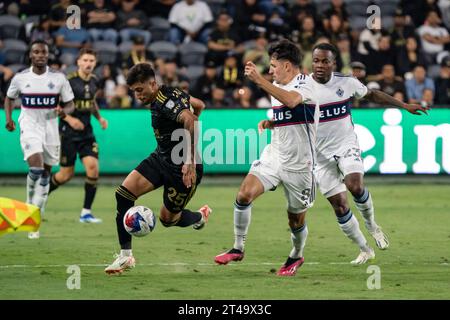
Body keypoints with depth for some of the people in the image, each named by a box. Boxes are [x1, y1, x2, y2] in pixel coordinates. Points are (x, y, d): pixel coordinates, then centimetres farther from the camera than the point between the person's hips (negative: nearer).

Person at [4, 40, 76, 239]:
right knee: (36, 166, -23)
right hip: (29, 126, -2)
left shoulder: (58, 78, -2)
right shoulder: (20, 78, -1)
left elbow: (70, 104, 5)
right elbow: (10, 98, 16)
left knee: (46, 172, 6)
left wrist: (65, 111, -18)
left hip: (50, 127, 2)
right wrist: (8, 118, 2)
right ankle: (31, 205, 0)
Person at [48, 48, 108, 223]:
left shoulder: (94, 81, 6)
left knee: (93, 168, -11)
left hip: (86, 133, 5)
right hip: (68, 133, -5)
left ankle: (86, 212, -2)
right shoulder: (68, 81, -14)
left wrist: (99, 118, 9)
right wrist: (69, 119, -22)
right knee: (67, 174, 0)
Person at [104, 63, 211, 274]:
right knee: (123, 193, -8)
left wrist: (190, 163, -46)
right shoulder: (170, 94, 4)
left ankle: (200, 216, 40)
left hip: (182, 168, -9)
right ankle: (125, 255, -2)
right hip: (161, 158, 9)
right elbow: (199, 105, 20)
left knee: (167, 218, 5)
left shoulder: (166, 101, -25)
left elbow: (189, 119, -44)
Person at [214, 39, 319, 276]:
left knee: (296, 221, 6)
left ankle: (296, 256, 36)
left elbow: (291, 100, -38)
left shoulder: (306, 84, -14)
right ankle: (238, 248, -7)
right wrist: (268, 123, 11)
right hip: (274, 156, 6)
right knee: (244, 194, -17)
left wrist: (259, 80, -41)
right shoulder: (278, 87, 13)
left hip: (298, 164, -6)